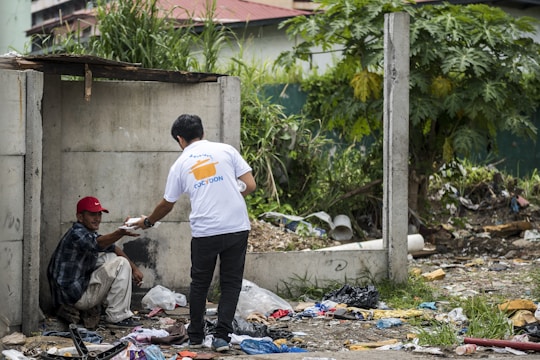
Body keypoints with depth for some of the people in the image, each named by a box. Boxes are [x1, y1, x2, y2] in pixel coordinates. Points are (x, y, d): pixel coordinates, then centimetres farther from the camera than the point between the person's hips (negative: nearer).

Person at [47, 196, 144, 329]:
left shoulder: (88, 232, 14)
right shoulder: (76, 233, -18)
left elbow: (112, 248, 21)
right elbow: (96, 244, -39)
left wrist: (134, 268, 11)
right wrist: (121, 233, -55)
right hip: (74, 296, -10)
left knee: (110, 257, 21)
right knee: (121, 264, -13)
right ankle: (117, 318, -13)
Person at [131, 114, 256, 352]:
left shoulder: (180, 164, 9)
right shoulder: (226, 150, 7)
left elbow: (167, 205, 20)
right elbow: (250, 185, 2)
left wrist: (147, 222, 38)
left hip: (204, 232, 0)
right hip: (237, 227, 0)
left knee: (199, 284, 18)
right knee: (230, 283, 10)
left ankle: (196, 337, 28)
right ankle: (222, 337, 4)